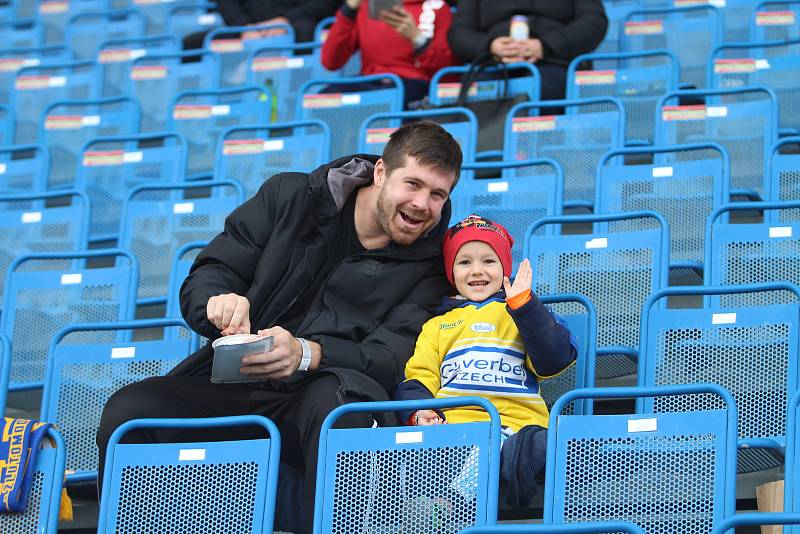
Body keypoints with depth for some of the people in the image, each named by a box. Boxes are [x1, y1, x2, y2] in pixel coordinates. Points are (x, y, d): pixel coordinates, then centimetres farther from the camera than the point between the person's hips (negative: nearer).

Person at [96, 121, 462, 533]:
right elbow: (203, 278, 8)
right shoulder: (289, 197, 10)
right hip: (231, 391, 2)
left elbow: (392, 355, -8)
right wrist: (217, 302, -19)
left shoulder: (427, 263, 6)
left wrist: (308, 354, -28)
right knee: (127, 410, -25)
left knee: (339, 398, -38)